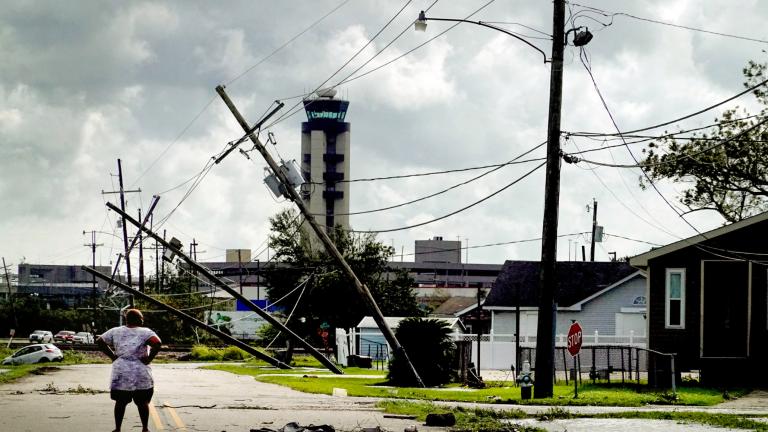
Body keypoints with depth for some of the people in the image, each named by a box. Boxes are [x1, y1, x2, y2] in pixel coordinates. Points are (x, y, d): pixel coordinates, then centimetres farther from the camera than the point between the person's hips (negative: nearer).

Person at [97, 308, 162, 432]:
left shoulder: (116, 331, 7)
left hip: (120, 373, 2)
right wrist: (149, 358, -11)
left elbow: (99, 341, 9)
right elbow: (157, 343, -22)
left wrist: (112, 355, 8)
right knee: (143, 402, 9)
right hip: (141, 373, -2)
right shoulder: (145, 332, -5)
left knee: (120, 402, 9)